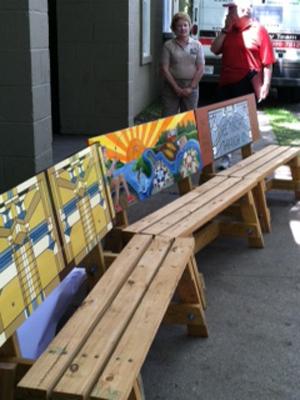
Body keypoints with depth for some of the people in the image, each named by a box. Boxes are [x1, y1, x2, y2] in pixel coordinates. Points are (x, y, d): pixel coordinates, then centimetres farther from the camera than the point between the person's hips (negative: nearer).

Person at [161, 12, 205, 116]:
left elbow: (200, 69, 1)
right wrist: (176, 87, -10)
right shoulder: (168, 45, 0)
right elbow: (165, 69, -4)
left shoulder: (197, 45, 4)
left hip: (191, 86, 1)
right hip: (172, 86, -1)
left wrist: (191, 87, -8)